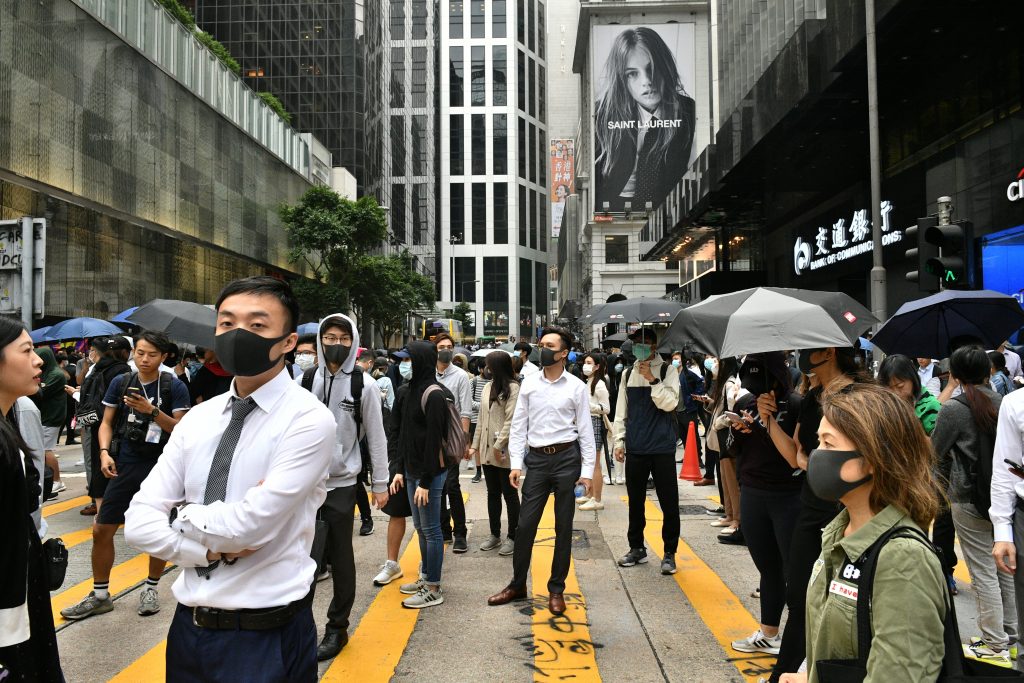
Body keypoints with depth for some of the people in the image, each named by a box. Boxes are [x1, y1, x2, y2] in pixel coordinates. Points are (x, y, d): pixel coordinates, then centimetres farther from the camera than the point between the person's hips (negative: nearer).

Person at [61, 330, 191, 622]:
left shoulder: (174, 387, -6)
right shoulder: (120, 382, 3)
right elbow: (107, 422, 7)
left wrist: (152, 411, -22)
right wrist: (104, 452, -9)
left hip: (160, 468, -3)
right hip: (125, 466, 3)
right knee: (101, 530, 5)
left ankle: (151, 588, 27)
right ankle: (100, 595, 21)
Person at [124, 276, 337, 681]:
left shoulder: (309, 419, -17)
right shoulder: (198, 418, 2)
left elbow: (248, 525, -23)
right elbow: (138, 522, -1)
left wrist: (182, 516, -6)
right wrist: (211, 549, -16)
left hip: (268, 637, -5)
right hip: (188, 626, 6)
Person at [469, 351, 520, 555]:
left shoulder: (512, 388, -10)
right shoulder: (487, 387, 11)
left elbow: (511, 420, -16)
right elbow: (482, 418, 14)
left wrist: (499, 445, -18)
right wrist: (475, 444, 11)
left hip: (505, 451, -7)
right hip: (487, 450, 7)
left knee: (509, 494, 5)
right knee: (492, 493, 15)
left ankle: (512, 537, 16)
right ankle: (494, 534, 26)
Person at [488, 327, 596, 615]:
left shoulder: (576, 387, -2)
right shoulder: (529, 383, 4)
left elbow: (586, 431, 0)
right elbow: (519, 425, 6)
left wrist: (587, 471, -4)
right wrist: (515, 463, -1)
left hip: (567, 457, -2)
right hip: (537, 458, 2)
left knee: (564, 527, 8)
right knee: (525, 524, 5)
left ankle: (556, 589, 23)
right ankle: (517, 585, 23)